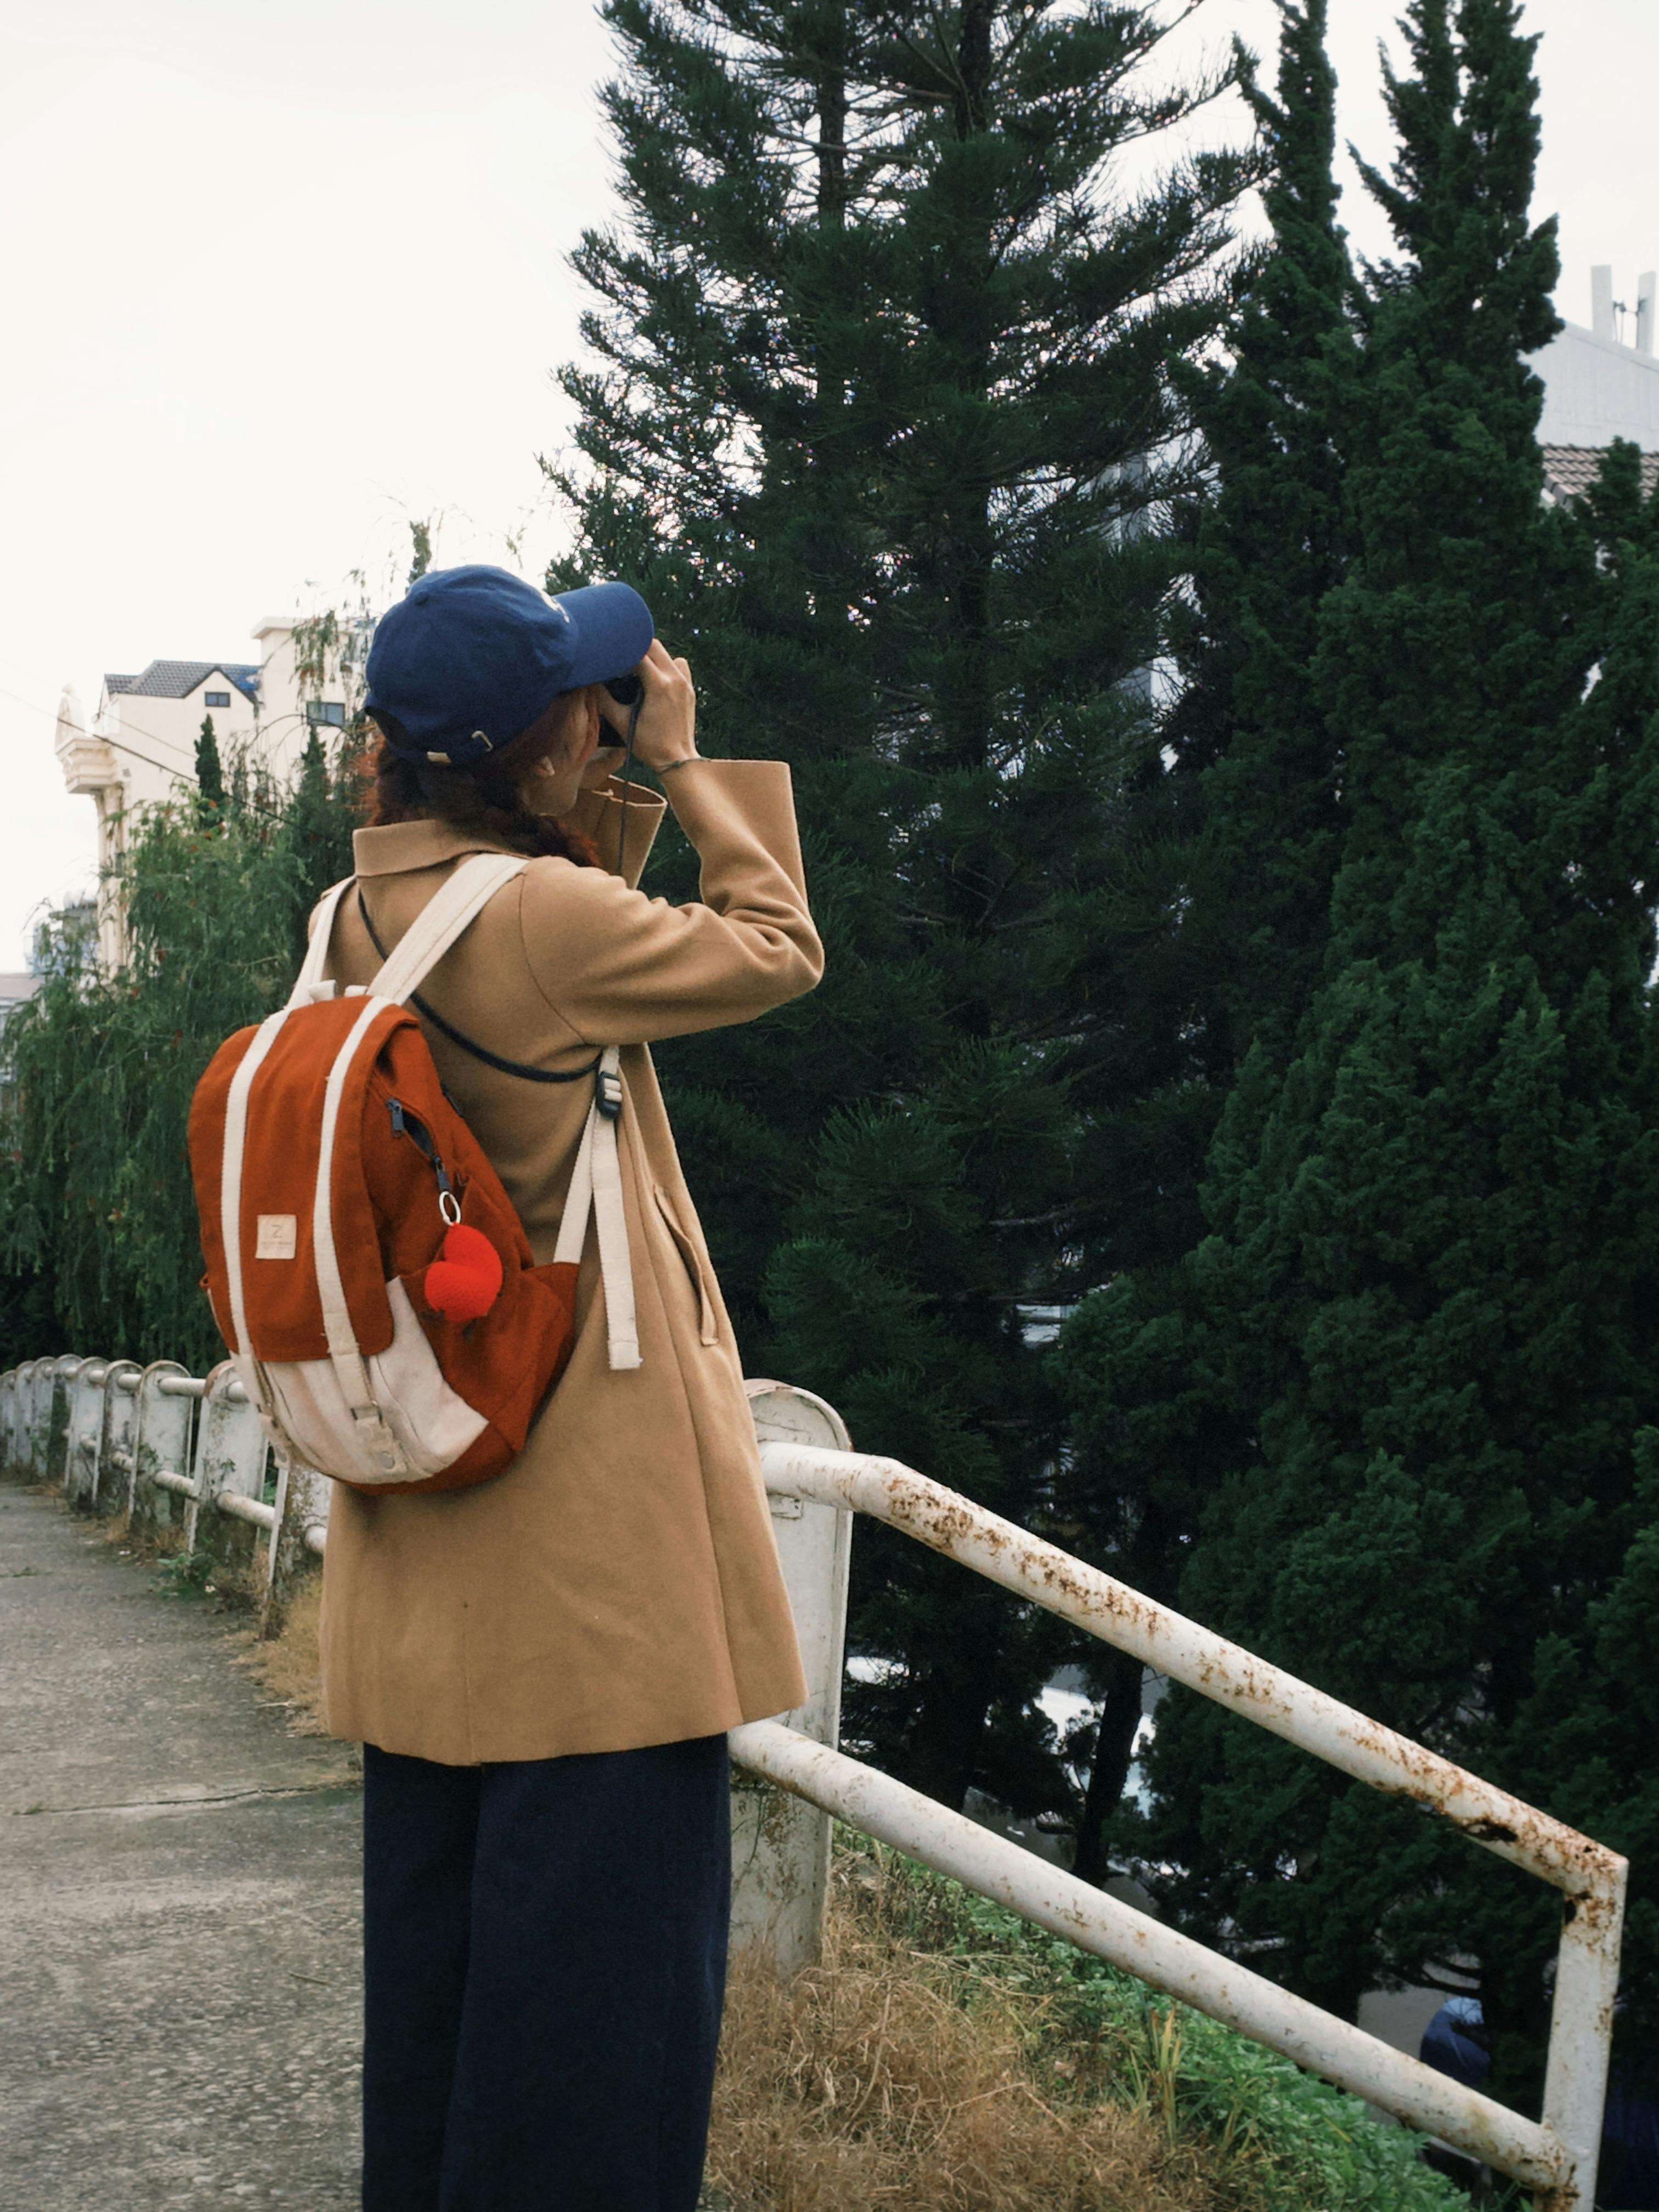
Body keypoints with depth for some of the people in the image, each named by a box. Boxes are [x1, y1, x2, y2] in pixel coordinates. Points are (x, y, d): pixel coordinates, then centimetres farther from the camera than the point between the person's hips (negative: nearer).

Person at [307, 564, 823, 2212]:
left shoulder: (362, 920, 5)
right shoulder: (541, 917, -20)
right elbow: (775, 953, -5)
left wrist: (622, 799, 14)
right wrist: (687, 767, 2)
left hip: (423, 1546, 8)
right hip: (585, 1513, -8)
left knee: (437, 1894, 18)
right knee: (604, 1908, 2)